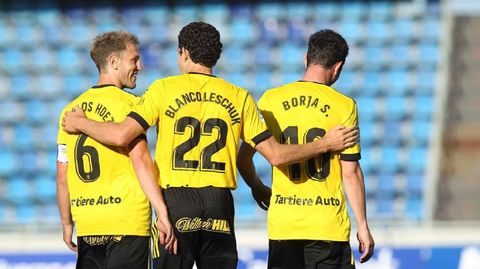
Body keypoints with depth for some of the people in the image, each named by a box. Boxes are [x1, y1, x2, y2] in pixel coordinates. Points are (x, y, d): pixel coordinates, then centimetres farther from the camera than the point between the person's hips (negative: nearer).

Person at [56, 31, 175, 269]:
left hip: (86, 224, 6)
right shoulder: (126, 103, -6)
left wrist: (67, 224, 23)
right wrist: (162, 213, -20)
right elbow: (140, 160, -17)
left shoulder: (71, 109, 12)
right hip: (127, 223, -6)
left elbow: (62, 176, 14)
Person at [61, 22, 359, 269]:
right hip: (220, 210, 2)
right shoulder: (239, 97, 6)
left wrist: (80, 124, 9)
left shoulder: (164, 89, 0)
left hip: (176, 203, -2)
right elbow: (275, 154, 4)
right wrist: (326, 144, 16)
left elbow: (122, 135, -9)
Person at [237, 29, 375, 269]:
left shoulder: (271, 100, 3)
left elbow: (243, 157, 6)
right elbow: (351, 172, -5)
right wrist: (362, 225, 3)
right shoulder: (344, 106, -4)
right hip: (329, 226, -2)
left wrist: (257, 188, 26)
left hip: (282, 223, 3)